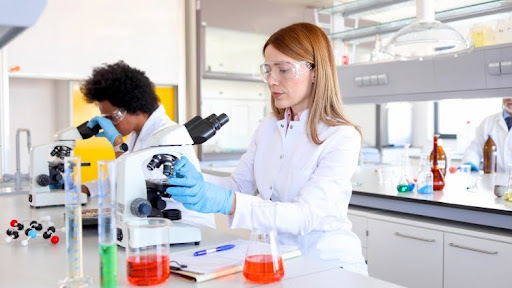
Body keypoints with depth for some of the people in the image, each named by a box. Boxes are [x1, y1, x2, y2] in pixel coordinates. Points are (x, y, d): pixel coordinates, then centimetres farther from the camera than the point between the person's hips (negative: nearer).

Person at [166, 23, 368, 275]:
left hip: (329, 266, -5)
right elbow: (239, 184, 5)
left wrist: (228, 203, -33)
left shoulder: (342, 137, -13)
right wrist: (198, 182, -15)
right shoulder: (268, 127, 8)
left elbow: (306, 215, -22)